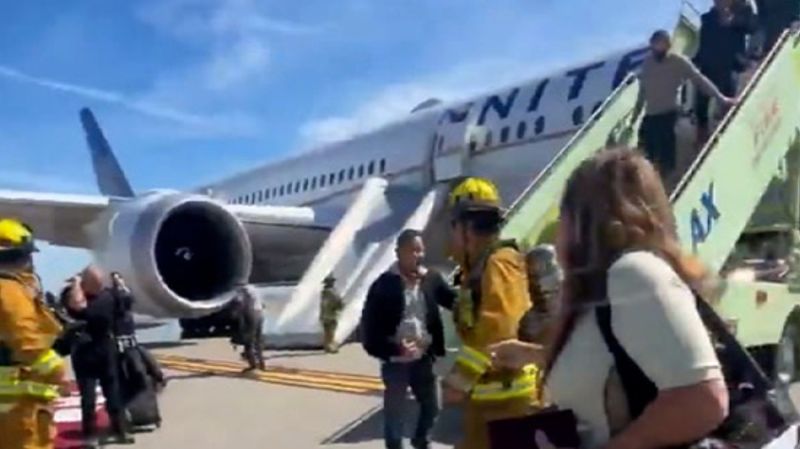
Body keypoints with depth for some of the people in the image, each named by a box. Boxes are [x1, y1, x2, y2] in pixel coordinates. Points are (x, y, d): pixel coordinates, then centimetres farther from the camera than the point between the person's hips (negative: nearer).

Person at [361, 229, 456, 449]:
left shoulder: (431, 278, 0)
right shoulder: (384, 284, -13)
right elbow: (369, 325, -12)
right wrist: (394, 348, -22)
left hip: (424, 357, 5)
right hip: (395, 360, -4)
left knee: (432, 406, 19)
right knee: (394, 412, 8)